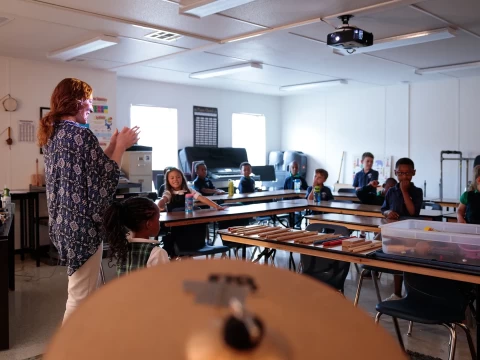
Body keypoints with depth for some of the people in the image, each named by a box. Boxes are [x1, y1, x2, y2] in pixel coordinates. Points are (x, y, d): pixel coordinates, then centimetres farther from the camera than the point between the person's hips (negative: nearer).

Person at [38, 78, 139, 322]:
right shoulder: (80, 134, -17)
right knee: (81, 297, 1)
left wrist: (112, 147, 16)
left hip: (63, 221, 10)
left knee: (80, 293, 22)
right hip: (82, 223, -10)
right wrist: (121, 147, -6)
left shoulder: (51, 133, 12)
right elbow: (104, 178, -16)